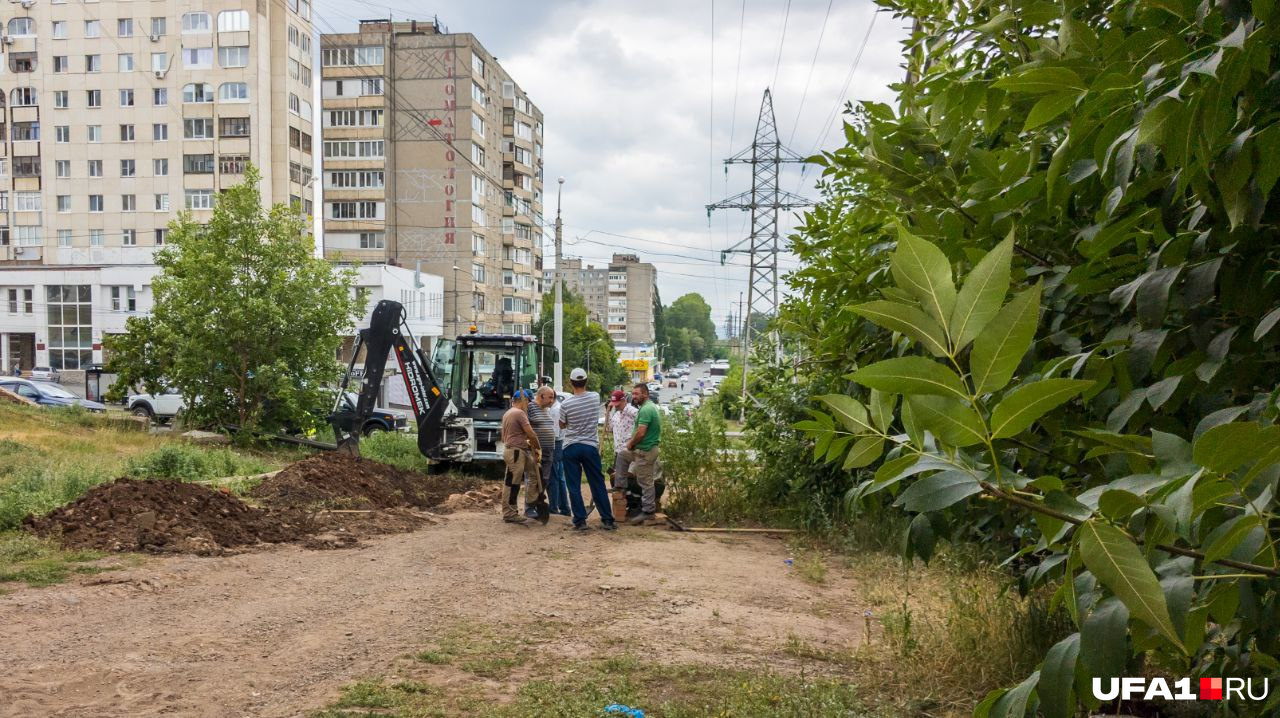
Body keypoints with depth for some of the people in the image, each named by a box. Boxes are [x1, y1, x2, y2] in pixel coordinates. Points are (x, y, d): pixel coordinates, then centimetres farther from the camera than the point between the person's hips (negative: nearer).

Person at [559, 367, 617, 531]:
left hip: (571, 447, -2)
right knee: (598, 484, 8)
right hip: (591, 446, 2)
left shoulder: (566, 404, -10)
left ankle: (580, 521, 2)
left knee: (574, 486, 4)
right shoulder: (595, 398, -3)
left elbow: (562, 424, 6)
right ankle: (607, 519, 10)